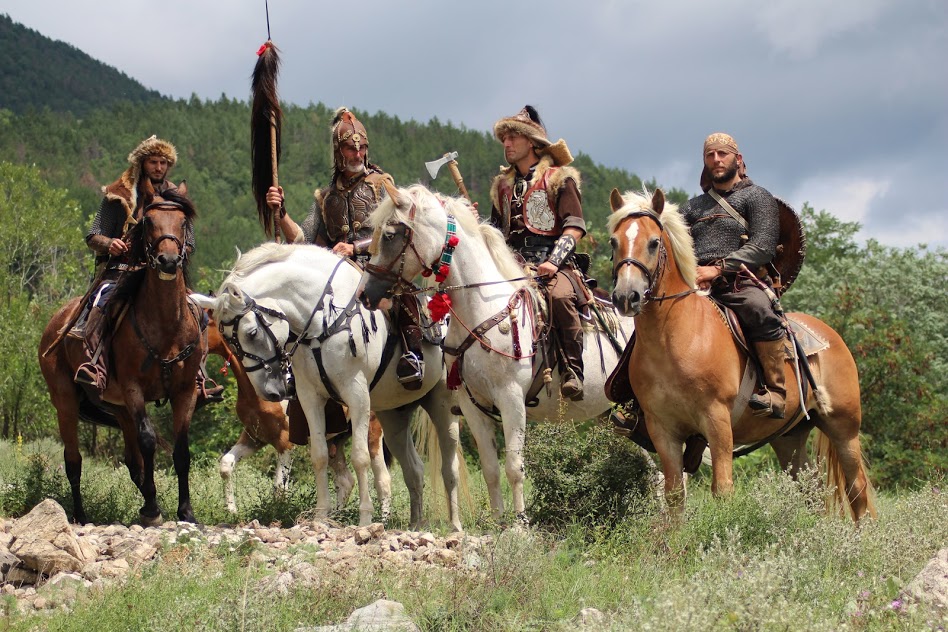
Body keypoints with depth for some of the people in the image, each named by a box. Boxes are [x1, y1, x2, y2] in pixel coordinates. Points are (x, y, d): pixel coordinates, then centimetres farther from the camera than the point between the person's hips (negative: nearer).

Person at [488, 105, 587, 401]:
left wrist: (553, 262, -18)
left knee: (559, 296, -37)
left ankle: (572, 371, -31)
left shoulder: (560, 178, 4)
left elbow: (573, 228, -4)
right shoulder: (503, 185, 22)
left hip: (554, 266, -6)